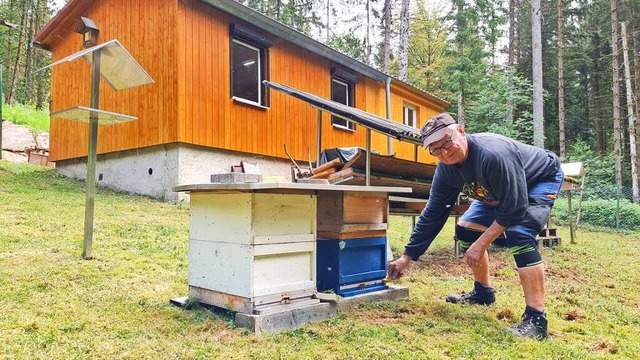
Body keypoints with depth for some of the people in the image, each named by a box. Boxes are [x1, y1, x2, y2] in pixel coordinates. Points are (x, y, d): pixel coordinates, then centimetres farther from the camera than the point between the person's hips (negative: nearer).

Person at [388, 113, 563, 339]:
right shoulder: (446, 169, -16)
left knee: (518, 234, -31)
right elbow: (432, 215, -9)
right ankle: (483, 292, 22)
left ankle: (536, 319, -25)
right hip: (501, 190, 8)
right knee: (466, 229, 5)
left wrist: (481, 244, -29)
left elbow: (513, 209, -35)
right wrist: (407, 257, -7)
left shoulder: (493, 154, -41)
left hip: (542, 179, -8)